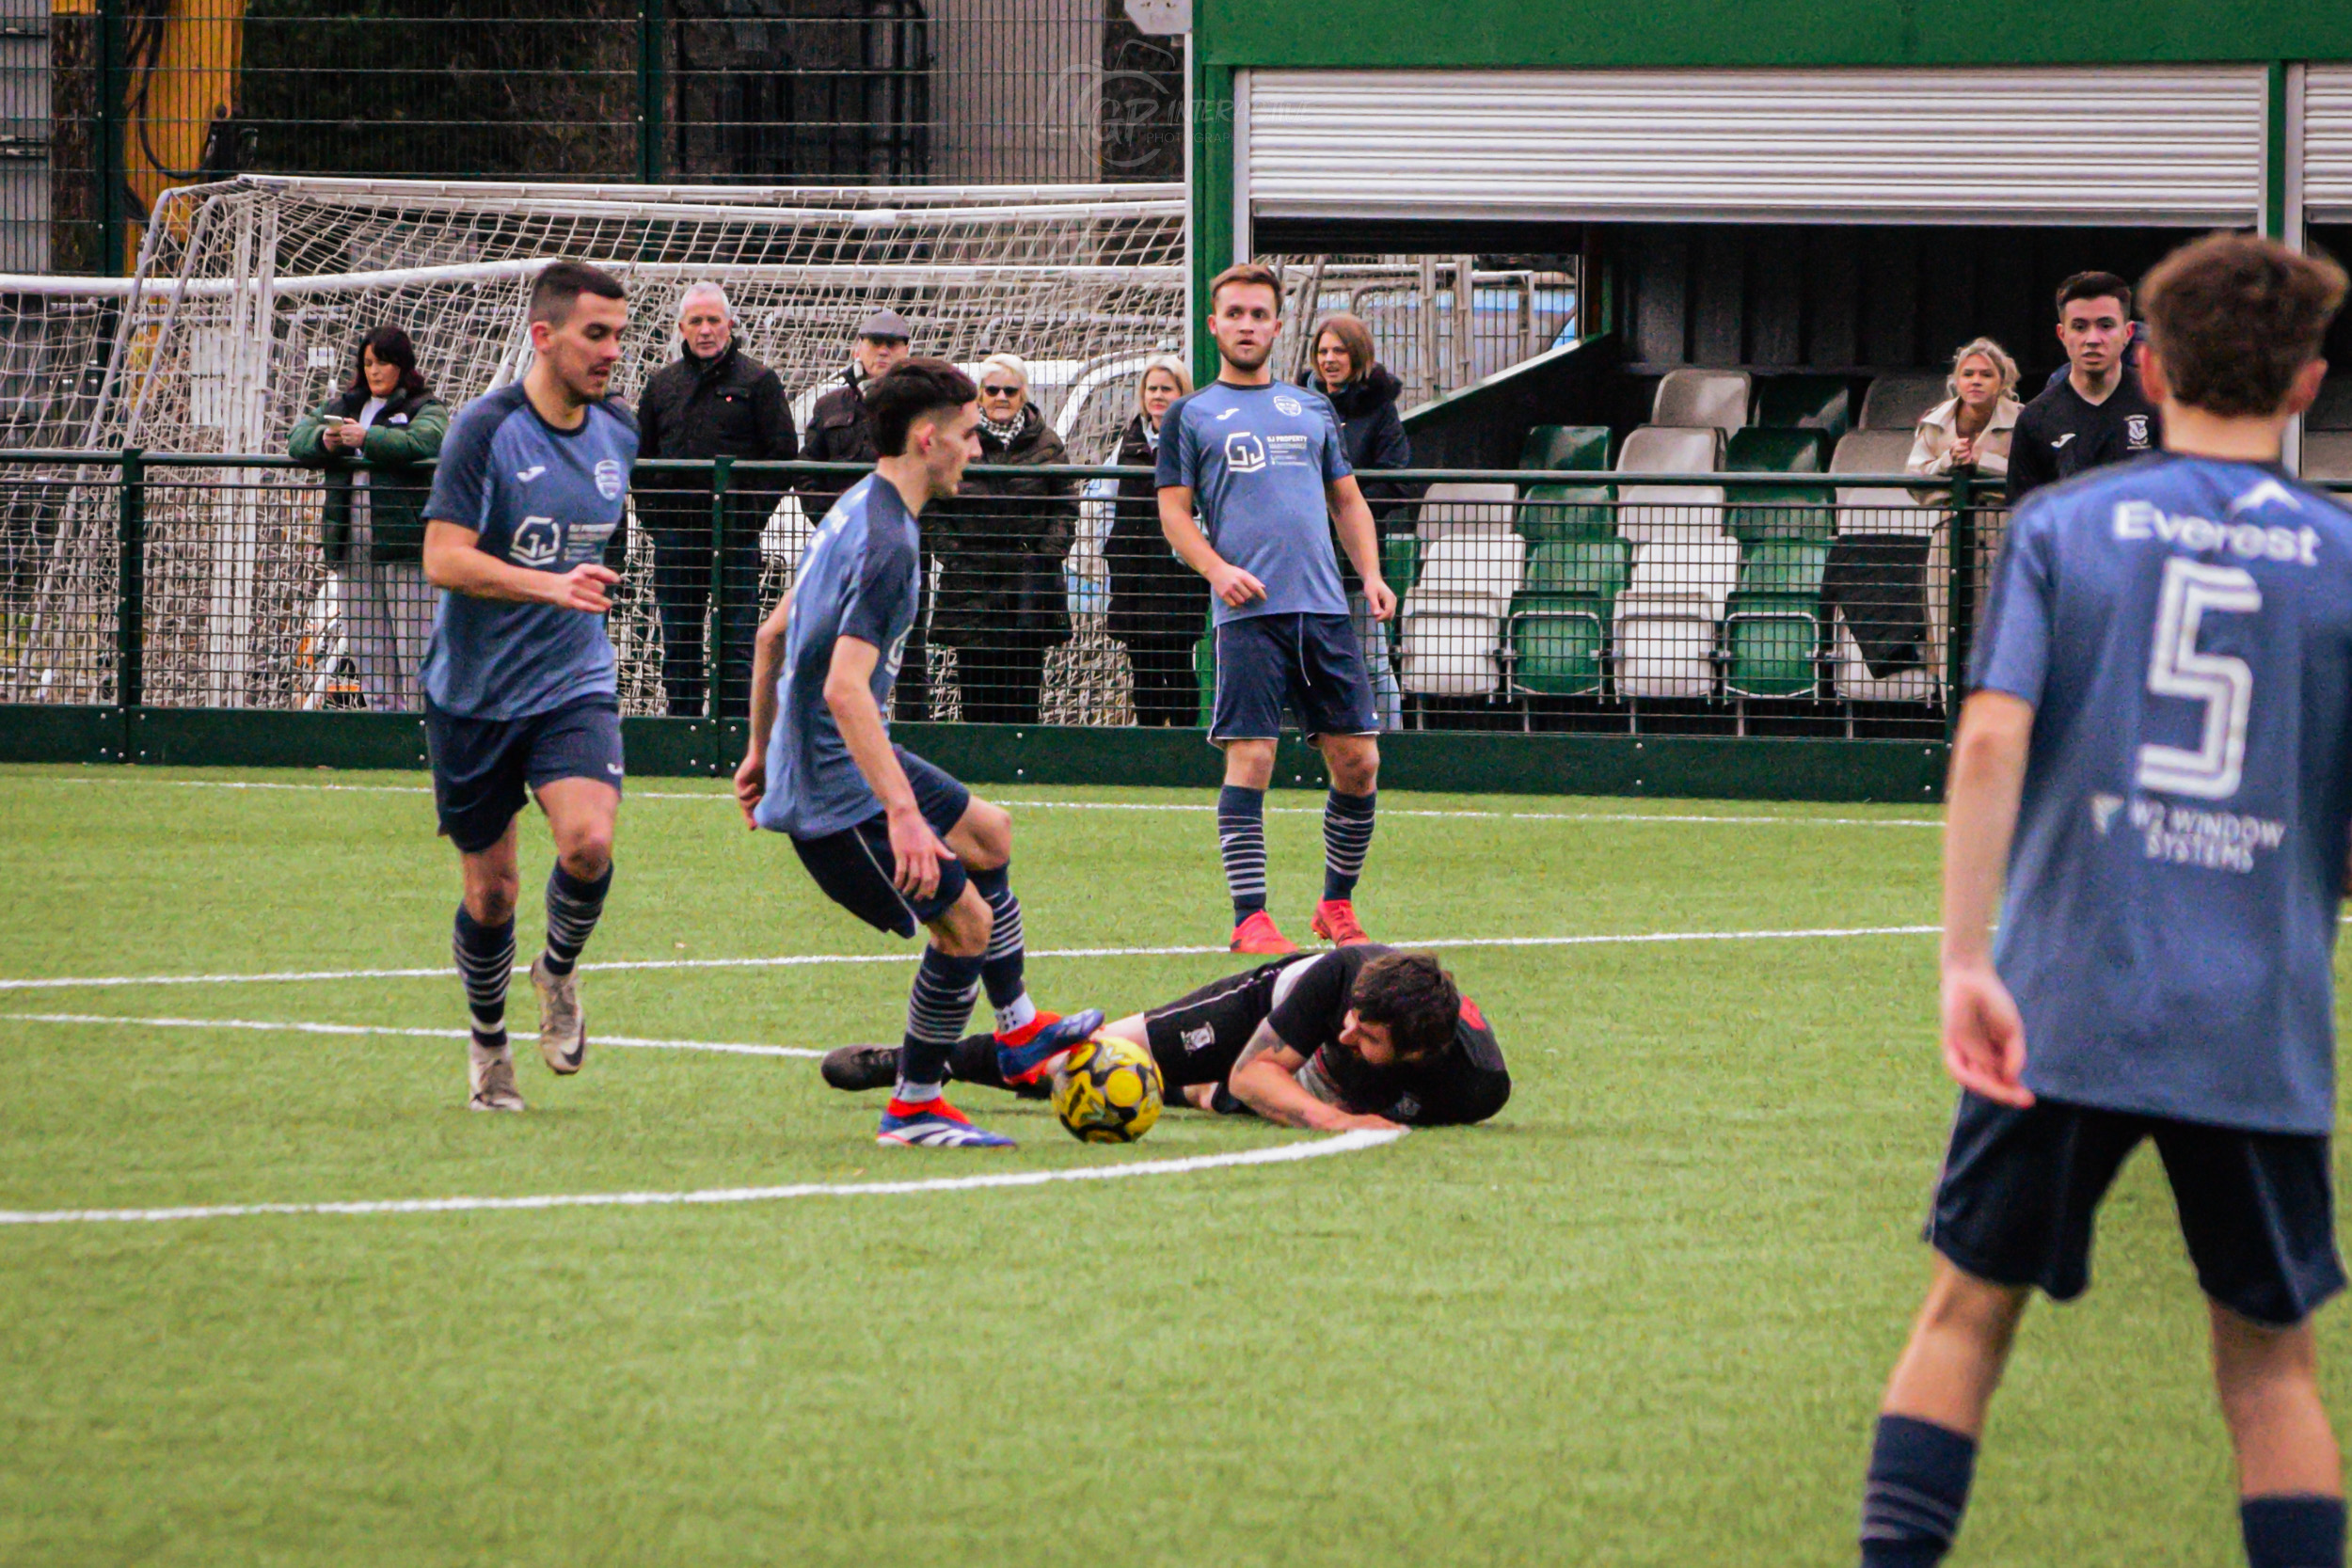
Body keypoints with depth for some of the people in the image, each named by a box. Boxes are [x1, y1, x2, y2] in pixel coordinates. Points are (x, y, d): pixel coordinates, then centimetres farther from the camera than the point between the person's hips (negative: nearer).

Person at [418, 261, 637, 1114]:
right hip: (475, 691, -3)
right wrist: (552, 585, -32)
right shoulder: (486, 428, -14)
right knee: (490, 892, 4)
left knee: (589, 842, -23)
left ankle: (559, 970, 7)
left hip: (574, 682, 3)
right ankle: (488, 1038, 30)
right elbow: (443, 559, -22)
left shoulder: (618, 433, 4)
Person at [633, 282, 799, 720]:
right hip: (674, 533, 4)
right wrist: (652, 514, 5)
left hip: (735, 535, -4)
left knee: (737, 642, -4)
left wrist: (753, 513, -8)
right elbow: (640, 456, 18)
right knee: (678, 643, 7)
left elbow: (783, 454, -1)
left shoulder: (758, 381, 1)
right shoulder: (662, 384, 13)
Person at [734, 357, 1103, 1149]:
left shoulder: (856, 512, 10)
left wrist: (761, 749, 28)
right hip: (839, 789, -11)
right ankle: (914, 1106, 4)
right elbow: (844, 690, -31)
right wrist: (902, 814, -34)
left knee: (987, 832, 25)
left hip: (806, 762, 11)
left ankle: (1018, 1031, 35)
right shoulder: (887, 542, -22)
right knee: (965, 922, -8)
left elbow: (772, 633, 20)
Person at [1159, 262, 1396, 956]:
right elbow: (1174, 511, 5)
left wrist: (1372, 575, 8)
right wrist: (1217, 568, -13)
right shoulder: (1192, 415, 10)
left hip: (1325, 610, 4)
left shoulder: (1312, 409, 20)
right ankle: (1250, 919, -6)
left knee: (1357, 762, 1)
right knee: (1250, 759, -10)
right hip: (1248, 612, -4)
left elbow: (1347, 500, 23)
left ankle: (1337, 905, 17)